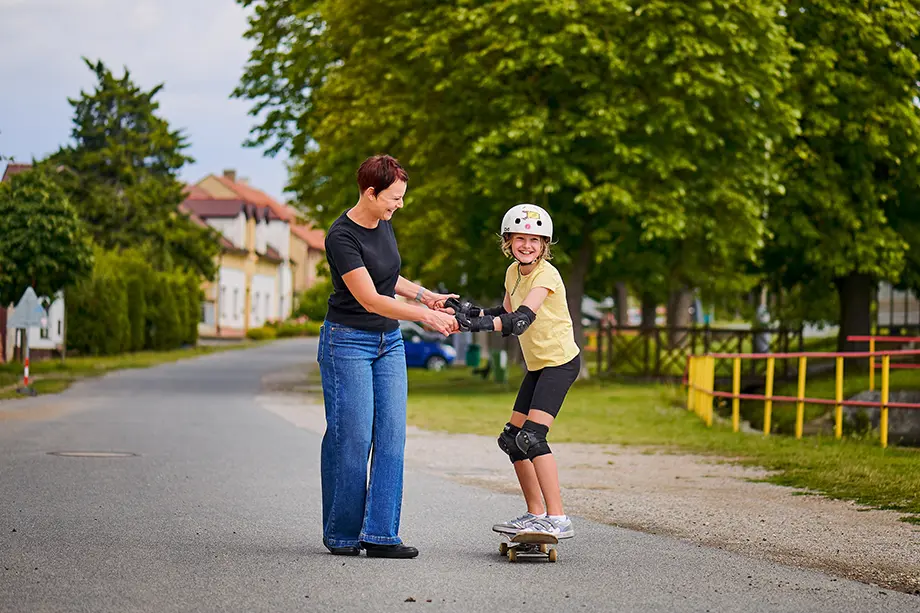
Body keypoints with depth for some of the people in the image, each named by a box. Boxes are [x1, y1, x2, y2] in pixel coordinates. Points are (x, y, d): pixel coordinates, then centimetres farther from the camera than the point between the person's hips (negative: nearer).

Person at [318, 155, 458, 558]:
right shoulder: (342, 236, -19)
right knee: (352, 436, -6)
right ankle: (341, 535, 6)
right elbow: (370, 298, -24)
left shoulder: (383, 222, 6)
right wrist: (426, 316, -25)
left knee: (391, 435, -1)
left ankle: (381, 535, -2)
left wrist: (424, 294, 10)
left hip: (388, 342, 8)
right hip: (347, 342, -7)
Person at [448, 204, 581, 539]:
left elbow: (522, 318, -32)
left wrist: (478, 323, -43)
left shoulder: (546, 275, -18)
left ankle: (557, 518, -20)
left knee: (532, 436, -20)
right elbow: (506, 314, 16)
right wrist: (469, 311, -1)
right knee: (512, 439, 10)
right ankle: (536, 513, 21)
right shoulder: (513, 272, 7)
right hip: (537, 364, 9)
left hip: (560, 361, -9)